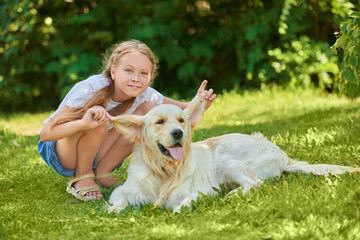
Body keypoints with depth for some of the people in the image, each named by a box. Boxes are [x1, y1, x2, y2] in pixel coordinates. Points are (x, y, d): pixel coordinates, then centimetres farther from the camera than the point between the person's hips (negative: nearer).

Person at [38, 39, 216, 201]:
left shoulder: (144, 95, -14)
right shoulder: (89, 89, -30)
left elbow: (182, 109, -1)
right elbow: (46, 133, -34)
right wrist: (83, 123, -53)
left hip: (95, 154, 5)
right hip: (58, 152, -5)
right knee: (99, 122, -36)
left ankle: (101, 172, -4)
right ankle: (81, 177, -10)